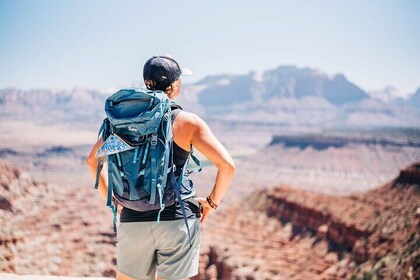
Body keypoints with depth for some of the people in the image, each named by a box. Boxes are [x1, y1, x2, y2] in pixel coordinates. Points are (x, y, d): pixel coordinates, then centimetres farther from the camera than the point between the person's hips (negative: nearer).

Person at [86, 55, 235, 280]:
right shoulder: (187, 122, -5)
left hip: (132, 221, 3)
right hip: (177, 221, -2)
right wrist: (212, 202, 5)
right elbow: (227, 165, -9)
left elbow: (92, 160, 10)